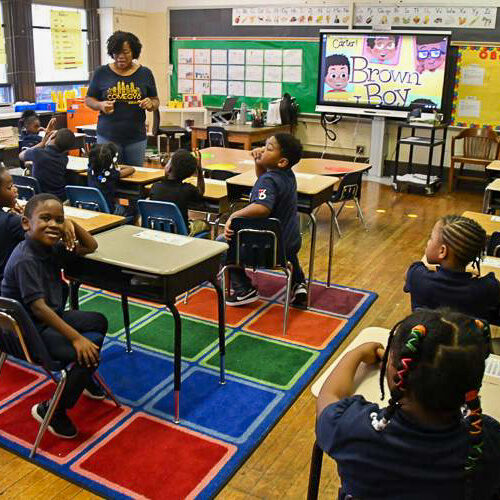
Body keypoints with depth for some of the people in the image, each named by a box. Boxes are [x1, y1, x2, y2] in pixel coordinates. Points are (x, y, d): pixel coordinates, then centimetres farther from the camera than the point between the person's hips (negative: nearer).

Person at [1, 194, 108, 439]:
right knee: (89, 352, -23)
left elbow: (90, 247, 11)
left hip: (51, 318, 10)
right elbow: (38, 307, -32)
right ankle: (52, 411, -2)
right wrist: (76, 338, -33)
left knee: (99, 321, 22)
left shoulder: (51, 248, 0)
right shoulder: (25, 260, -26)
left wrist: (72, 224, -8)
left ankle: (83, 378, 42)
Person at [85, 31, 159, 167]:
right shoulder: (101, 73, 3)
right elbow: (88, 99, 9)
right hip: (107, 136, -1)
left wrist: (150, 104, -12)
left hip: (136, 137, 1)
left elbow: (156, 101, 11)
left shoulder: (145, 73, 6)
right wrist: (100, 105, -12)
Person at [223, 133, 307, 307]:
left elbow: (261, 208, -43)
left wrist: (234, 215, -31)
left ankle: (243, 288, 5)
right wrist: (258, 162, 2)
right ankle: (298, 283, 39)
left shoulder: (269, 180, -24)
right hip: (292, 243, 9)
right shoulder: (288, 174, 1)